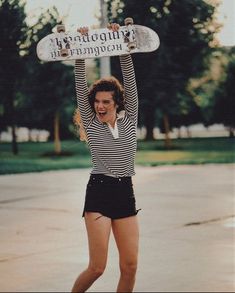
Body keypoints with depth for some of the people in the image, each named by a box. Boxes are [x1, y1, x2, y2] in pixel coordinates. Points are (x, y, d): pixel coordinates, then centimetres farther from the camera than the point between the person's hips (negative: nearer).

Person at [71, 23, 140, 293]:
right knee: (97, 267, -8)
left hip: (125, 193, 3)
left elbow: (130, 81, 1)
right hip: (99, 192, -3)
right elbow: (81, 87, -3)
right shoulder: (91, 124, 5)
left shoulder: (129, 121, 8)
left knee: (130, 265, -1)